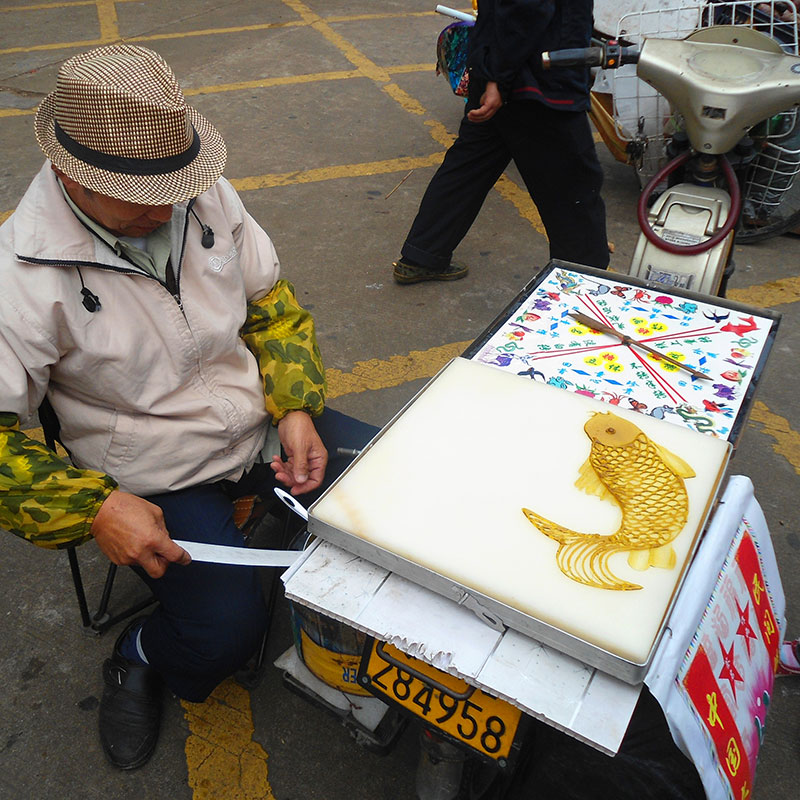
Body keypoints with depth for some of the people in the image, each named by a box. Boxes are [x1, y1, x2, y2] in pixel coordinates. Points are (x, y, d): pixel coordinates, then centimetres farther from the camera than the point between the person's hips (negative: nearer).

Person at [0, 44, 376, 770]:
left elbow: (271, 304, 2)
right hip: (158, 481, -4)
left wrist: (297, 410, -10)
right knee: (226, 633, -20)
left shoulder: (207, 195, -7)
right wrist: (94, 509, -25)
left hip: (263, 422, 5)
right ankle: (141, 658, 17)